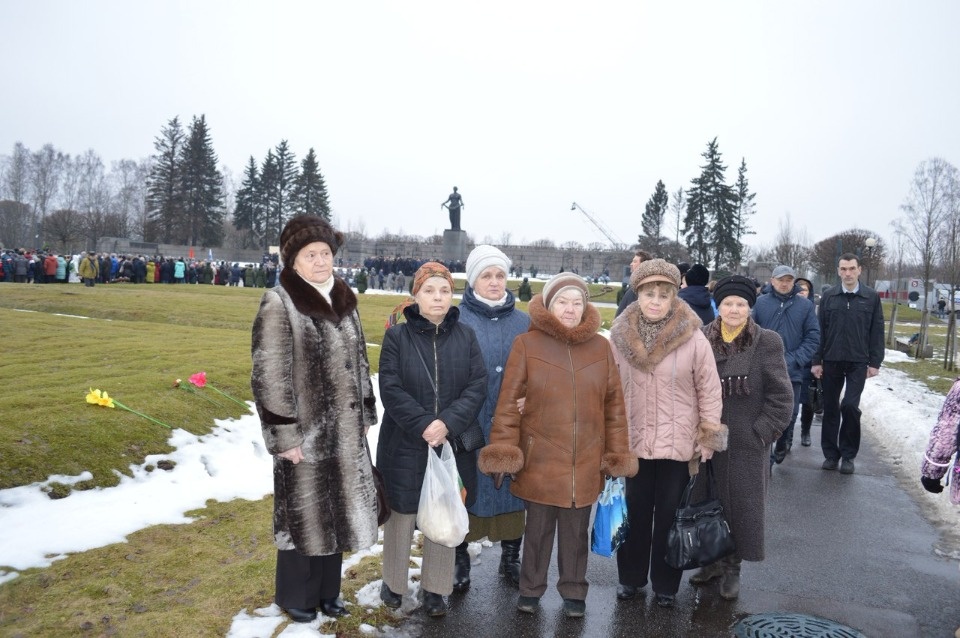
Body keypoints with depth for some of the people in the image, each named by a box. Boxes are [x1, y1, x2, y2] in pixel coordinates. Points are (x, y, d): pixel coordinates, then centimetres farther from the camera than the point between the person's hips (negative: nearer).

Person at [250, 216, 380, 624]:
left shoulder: (343, 300, 9)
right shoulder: (279, 303, -13)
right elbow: (269, 377, -15)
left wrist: (366, 415, 13)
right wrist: (285, 435, -16)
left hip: (345, 432, 6)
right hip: (306, 433, -6)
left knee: (336, 511, 16)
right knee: (305, 515, 7)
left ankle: (327, 591, 34)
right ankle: (296, 597, 29)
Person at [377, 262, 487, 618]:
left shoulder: (466, 337, 3)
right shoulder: (397, 336, -3)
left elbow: (477, 387, -4)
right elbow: (390, 389, -10)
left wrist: (448, 423, -17)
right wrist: (423, 425, -19)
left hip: (454, 445, 2)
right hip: (405, 445, -1)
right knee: (402, 516, 11)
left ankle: (434, 588, 28)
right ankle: (393, 582, 33)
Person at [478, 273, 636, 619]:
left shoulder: (600, 347, 3)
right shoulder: (526, 344, -5)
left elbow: (614, 404, 6)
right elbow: (508, 401, -5)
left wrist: (618, 454, 4)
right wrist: (502, 450, -10)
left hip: (586, 461, 2)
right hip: (540, 457, -2)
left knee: (575, 530, 14)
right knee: (538, 527, 11)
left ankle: (573, 592, 34)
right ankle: (531, 588, 33)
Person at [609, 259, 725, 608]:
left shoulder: (693, 338, -13)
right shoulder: (620, 336, -5)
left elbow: (709, 390, -5)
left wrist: (709, 436, -4)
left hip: (678, 443, -2)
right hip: (632, 441, 2)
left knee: (670, 515, 11)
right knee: (634, 512, 16)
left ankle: (666, 583, 30)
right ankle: (630, 576, 34)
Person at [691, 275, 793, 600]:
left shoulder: (767, 343, -7)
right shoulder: (700, 339, -1)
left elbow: (781, 397, -5)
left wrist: (761, 432, -10)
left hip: (747, 445, -3)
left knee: (740, 506, 8)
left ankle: (732, 567, 27)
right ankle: (712, 560, 33)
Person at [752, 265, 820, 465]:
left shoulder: (806, 305, 2)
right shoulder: (761, 302, 1)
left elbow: (813, 337, 0)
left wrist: (793, 361, -11)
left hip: (792, 372, 1)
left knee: (789, 415, 10)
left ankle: (782, 446, 37)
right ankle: (766, 457, 12)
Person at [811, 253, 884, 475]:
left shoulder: (872, 297, 0)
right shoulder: (828, 296, 3)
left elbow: (877, 332, 1)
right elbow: (820, 330, 3)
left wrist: (875, 362, -3)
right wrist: (817, 361, 0)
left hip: (858, 362, -2)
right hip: (831, 361, 2)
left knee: (850, 406, -10)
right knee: (830, 408, 7)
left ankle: (848, 454, 7)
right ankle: (831, 453, 18)